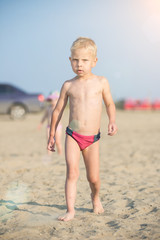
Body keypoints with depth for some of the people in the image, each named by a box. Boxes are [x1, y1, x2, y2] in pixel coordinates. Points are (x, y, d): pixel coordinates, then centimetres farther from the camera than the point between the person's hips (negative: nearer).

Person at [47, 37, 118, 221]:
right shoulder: (68, 85, 1)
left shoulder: (101, 82, 1)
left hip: (92, 139, 1)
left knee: (93, 177, 8)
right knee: (72, 172, -15)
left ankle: (95, 197, 39)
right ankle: (70, 210, -8)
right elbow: (58, 110, 10)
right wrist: (52, 135, 12)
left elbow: (109, 104, 14)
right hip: (72, 136, 0)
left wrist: (112, 121, -4)